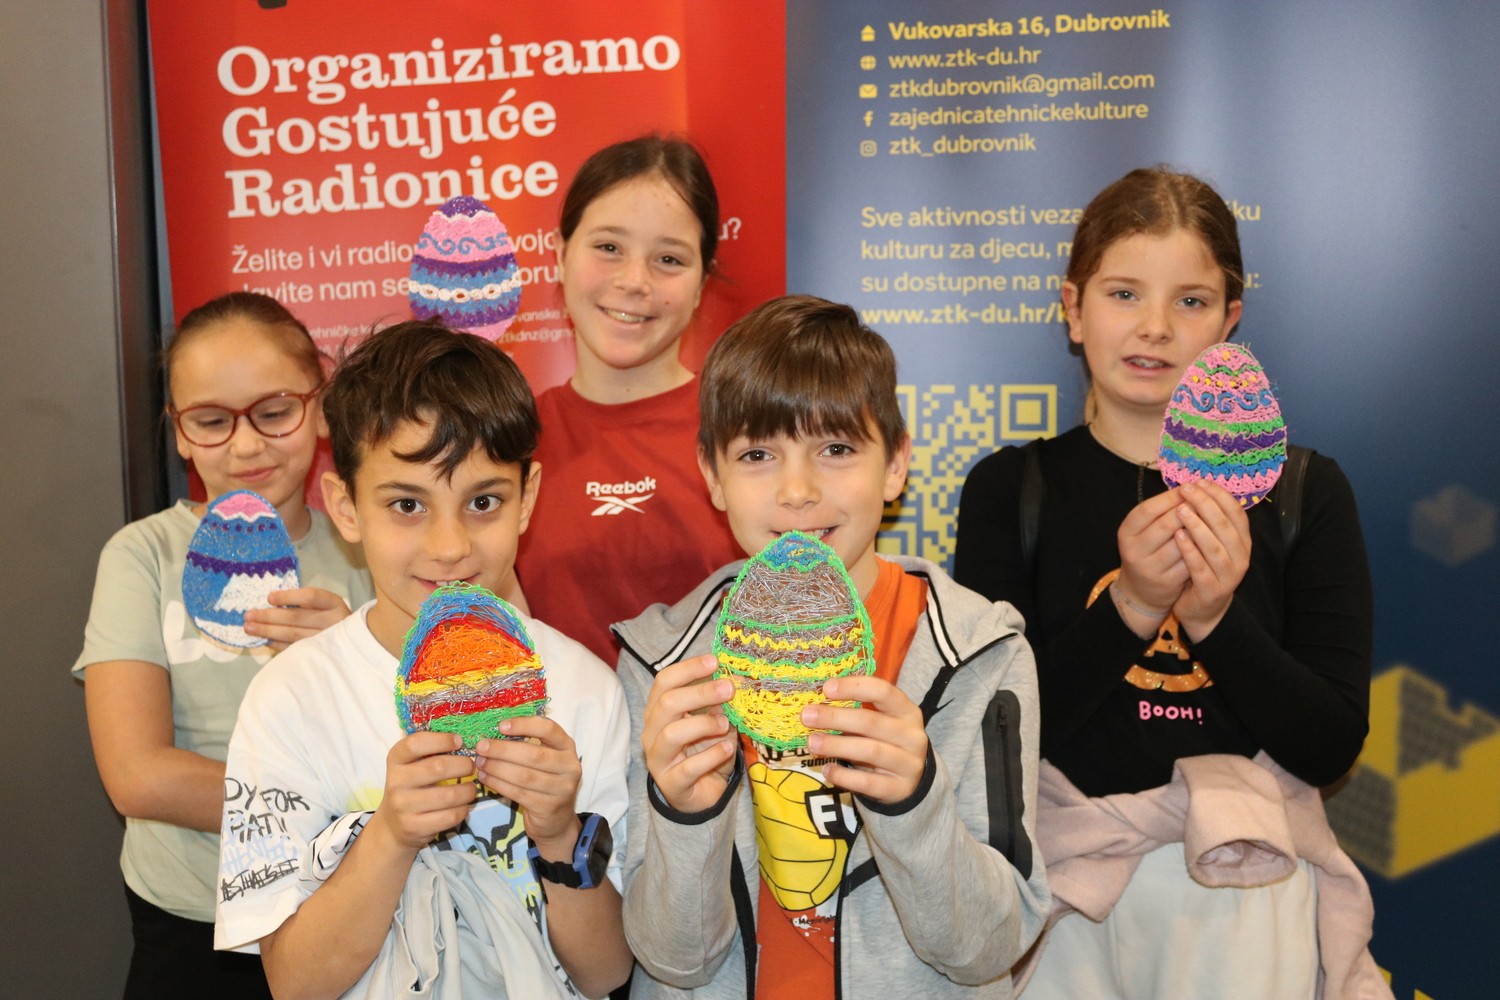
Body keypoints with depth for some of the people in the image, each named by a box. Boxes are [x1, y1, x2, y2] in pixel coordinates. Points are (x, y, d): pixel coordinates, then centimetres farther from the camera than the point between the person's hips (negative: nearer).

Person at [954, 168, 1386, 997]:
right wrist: (1129, 606, -19)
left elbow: (1333, 747, -2)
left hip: (1242, 864, 1)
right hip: (1067, 848, 0)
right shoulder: (1011, 487, -1)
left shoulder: (1302, 489, 0)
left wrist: (1217, 617, -17)